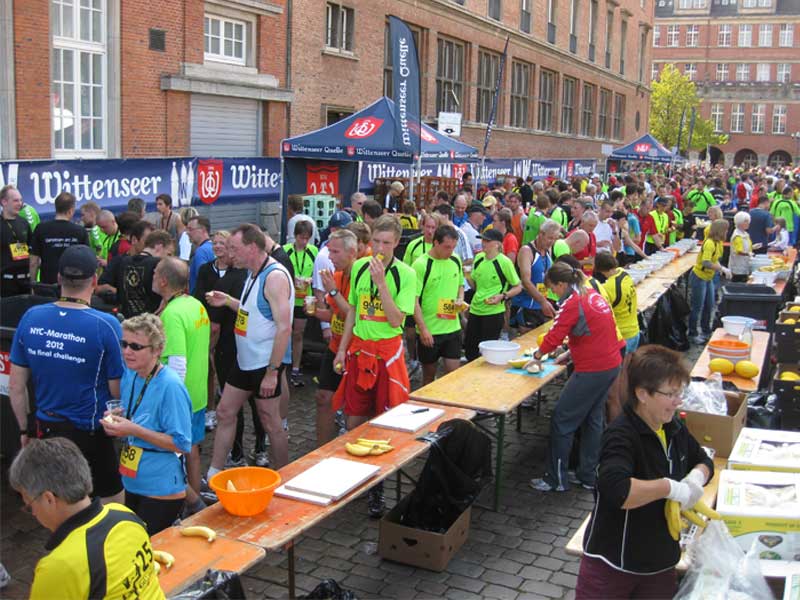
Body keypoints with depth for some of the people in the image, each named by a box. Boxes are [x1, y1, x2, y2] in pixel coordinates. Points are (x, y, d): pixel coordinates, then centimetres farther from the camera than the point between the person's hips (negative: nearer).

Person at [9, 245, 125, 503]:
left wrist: (24, 429, 15)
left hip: (45, 429, 4)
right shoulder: (106, 325, -19)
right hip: (90, 433, -4)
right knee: (111, 499, 15)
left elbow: (16, 387, 1)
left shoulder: (30, 318, -7)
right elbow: (118, 392, -12)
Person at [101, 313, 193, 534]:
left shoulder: (170, 386, -21)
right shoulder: (129, 375, 1)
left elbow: (182, 444, -20)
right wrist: (117, 419, -5)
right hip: (132, 483, 8)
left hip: (161, 489, -8)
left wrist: (134, 430, -24)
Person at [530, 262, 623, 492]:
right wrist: (571, 353, 14)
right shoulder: (593, 295, 10)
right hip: (611, 365, 10)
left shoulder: (572, 304, -17)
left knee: (561, 421, 1)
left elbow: (554, 336, -18)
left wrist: (538, 354, -1)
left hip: (592, 370, -9)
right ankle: (587, 476, 27)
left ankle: (556, 480, 9)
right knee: (593, 419, 18)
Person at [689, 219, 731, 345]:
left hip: (708, 278, 9)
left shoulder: (718, 243, 4)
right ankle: (693, 334, 14)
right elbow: (706, 263, -33)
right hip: (699, 277, -9)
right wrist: (722, 268, -30)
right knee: (697, 307, 1)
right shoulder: (709, 243, -25)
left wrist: (722, 268, -3)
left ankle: (706, 331, 32)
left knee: (709, 306, 17)